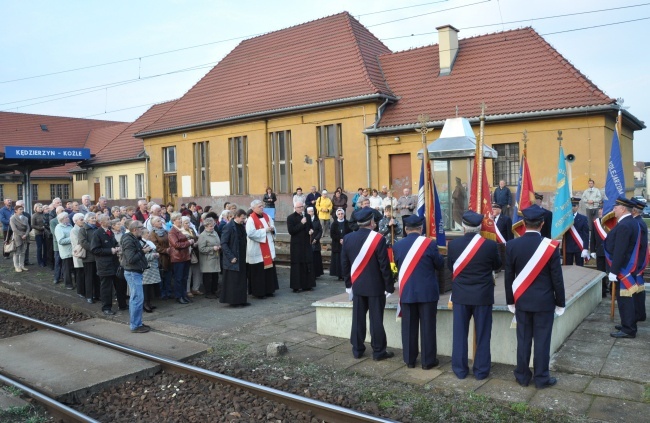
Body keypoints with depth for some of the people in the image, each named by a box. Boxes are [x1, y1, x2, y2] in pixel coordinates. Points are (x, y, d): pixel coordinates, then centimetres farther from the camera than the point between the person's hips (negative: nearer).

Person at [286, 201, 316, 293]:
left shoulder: (307, 216, 10)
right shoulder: (290, 217, -6)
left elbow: (311, 227, 24)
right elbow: (291, 231, -16)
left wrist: (311, 230, 1)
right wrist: (301, 223, -20)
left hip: (306, 244, 5)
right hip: (296, 245, -5)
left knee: (308, 264, 5)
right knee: (297, 265, -2)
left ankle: (307, 285, 14)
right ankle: (296, 286, 4)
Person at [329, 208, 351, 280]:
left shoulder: (347, 223, 5)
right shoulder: (334, 224, 5)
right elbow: (332, 234, -1)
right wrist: (339, 239, -12)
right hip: (337, 245, 0)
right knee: (338, 260, -2)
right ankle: (340, 275, 2)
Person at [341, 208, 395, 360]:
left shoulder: (348, 238, -2)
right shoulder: (378, 239, -15)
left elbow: (344, 263, 5)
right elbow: (384, 265, -13)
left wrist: (348, 283, 15)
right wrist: (389, 286, -4)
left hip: (357, 285, 4)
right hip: (375, 286, -4)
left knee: (358, 318, 12)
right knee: (376, 319, 4)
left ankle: (357, 349, 20)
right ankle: (378, 351, 12)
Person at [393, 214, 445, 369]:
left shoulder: (397, 245, -2)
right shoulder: (429, 243, -10)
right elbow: (440, 265, 0)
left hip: (406, 292, 2)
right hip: (427, 292, -2)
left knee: (409, 327, 11)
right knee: (427, 327, 6)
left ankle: (409, 360, 19)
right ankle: (428, 361, 14)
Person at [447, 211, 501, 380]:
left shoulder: (453, 244, -9)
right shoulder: (490, 245, -13)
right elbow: (497, 265, 5)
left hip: (460, 295, 1)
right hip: (483, 295, -1)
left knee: (460, 333, 10)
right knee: (482, 334, 10)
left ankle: (460, 369, 18)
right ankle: (481, 370, 17)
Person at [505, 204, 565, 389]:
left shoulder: (512, 245, -7)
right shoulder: (551, 246, -13)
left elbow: (508, 277, -1)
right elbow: (557, 278, -8)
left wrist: (510, 301, 10)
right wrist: (560, 303, 3)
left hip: (522, 301, 2)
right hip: (544, 302, -2)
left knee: (523, 339, 11)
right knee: (542, 340, 6)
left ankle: (523, 376, 21)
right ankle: (541, 378, 16)